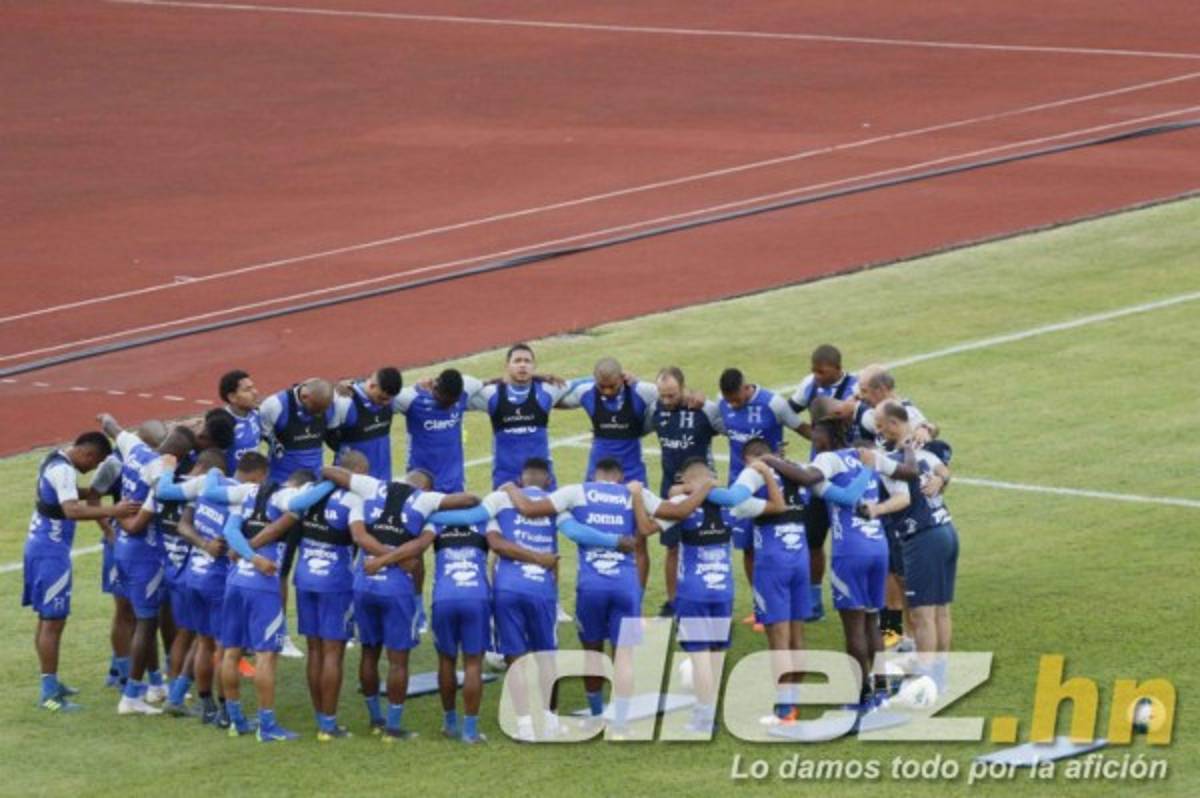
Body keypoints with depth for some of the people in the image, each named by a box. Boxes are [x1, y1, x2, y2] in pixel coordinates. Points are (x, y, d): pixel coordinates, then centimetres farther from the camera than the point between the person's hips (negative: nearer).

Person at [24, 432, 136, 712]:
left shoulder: (56, 461, 11)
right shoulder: (63, 470, -21)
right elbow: (72, 510, -35)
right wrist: (111, 511, -41)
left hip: (39, 543, 10)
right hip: (51, 550, -10)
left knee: (47, 618, 18)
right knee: (53, 622, -7)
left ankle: (51, 682, 29)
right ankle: (49, 694, -6)